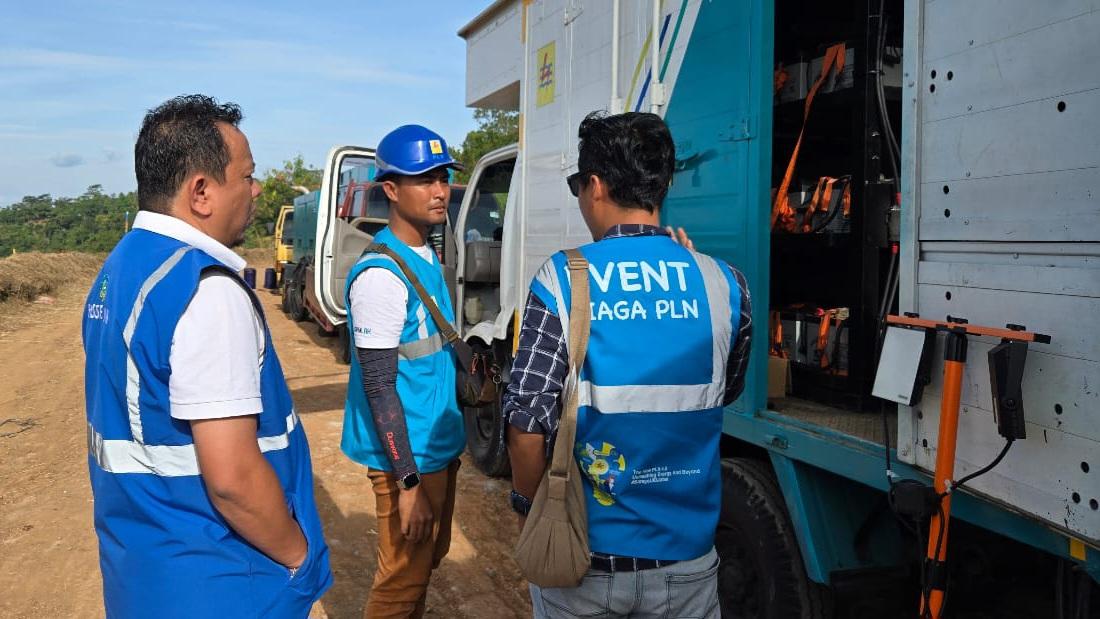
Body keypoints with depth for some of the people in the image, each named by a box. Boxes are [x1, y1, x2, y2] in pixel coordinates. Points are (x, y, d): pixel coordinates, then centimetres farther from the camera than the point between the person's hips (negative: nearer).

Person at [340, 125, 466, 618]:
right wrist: (407, 482, -22)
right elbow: (379, 387, -22)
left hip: (440, 446, 9)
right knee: (403, 579, 6)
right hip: (407, 456, -9)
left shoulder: (429, 257, 7)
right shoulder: (381, 275, -21)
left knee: (429, 559, 22)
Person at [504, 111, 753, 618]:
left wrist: (527, 503, 2)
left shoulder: (561, 281, -14)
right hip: (686, 557, 2)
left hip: (583, 555, -2)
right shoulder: (723, 283, -6)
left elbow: (528, 423, -17)